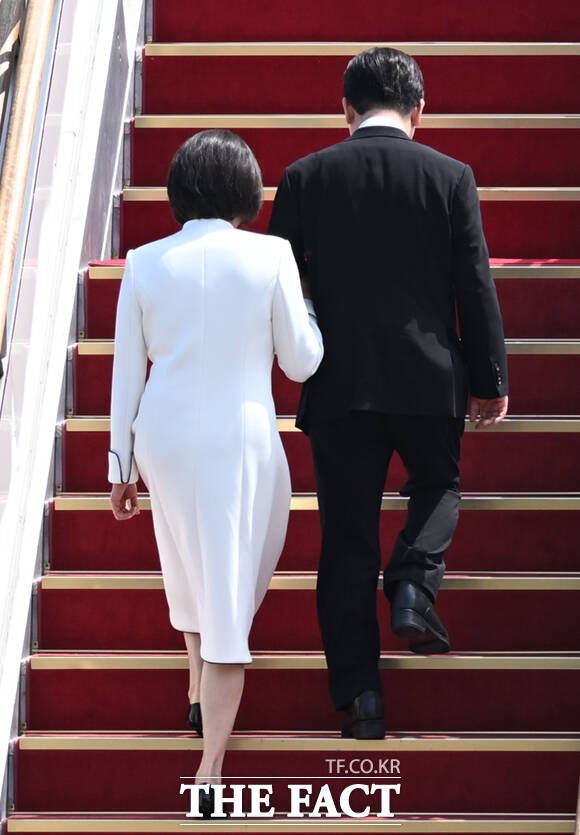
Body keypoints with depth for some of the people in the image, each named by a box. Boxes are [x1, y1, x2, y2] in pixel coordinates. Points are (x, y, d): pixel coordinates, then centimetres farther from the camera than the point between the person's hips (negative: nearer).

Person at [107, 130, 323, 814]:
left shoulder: (145, 263, -1)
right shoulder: (270, 255, -7)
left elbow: (127, 372, 3)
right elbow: (301, 362, -1)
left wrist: (121, 466, 11)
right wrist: (303, 306, 18)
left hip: (162, 439, 3)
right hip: (239, 439, -3)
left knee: (189, 559, 29)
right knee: (230, 590, 5)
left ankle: (201, 692, 45)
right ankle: (210, 766, 1)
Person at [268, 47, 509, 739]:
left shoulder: (305, 177, 0)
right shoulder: (451, 177, -2)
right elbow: (476, 287, -1)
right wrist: (489, 382, 7)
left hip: (339, 383, 1)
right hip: (429, 377, 0)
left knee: (347, 535, 7)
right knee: (437, 485, 26)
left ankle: (359, 695, 6)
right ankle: (412, 583, -2)